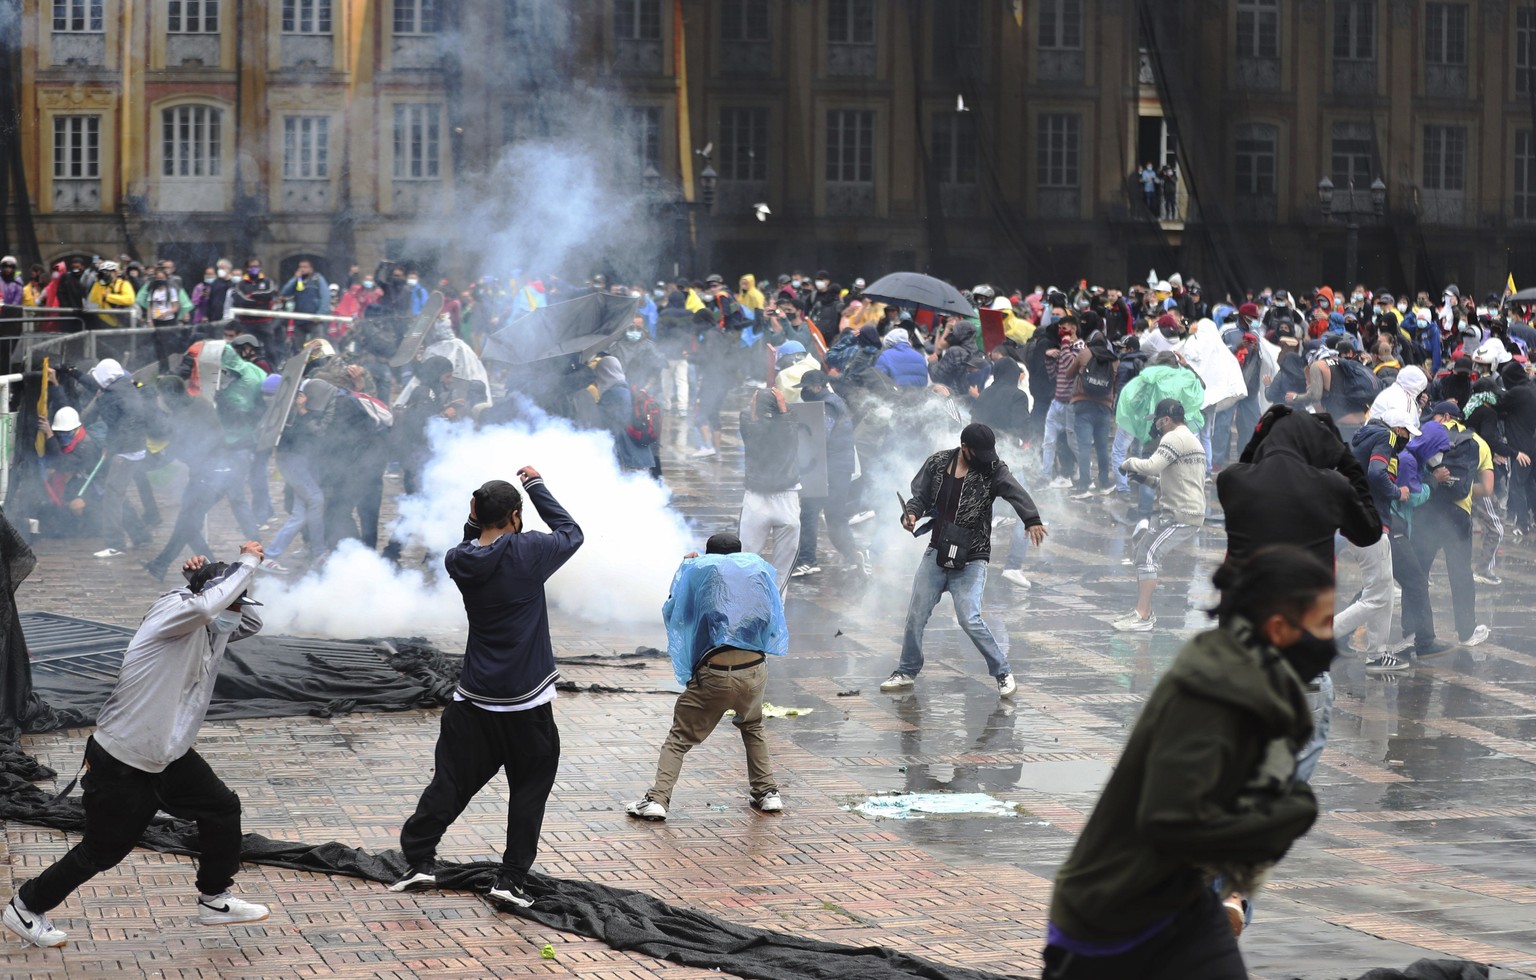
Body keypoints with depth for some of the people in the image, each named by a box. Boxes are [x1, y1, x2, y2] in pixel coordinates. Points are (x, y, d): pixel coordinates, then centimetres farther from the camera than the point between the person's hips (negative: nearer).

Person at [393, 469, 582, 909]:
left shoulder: (460, 561, -3)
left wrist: (474, 520, 8)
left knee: (451, 781, 11)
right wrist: (536, 486, 13)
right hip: (526, 701, -3)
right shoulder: (527, 552, -14)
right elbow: (570, 532, 6)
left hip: (473, 700, 3)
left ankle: (418, 859, 7)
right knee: (530, 787, 9)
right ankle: (511, 877, 6)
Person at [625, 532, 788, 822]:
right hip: (755, 672, 3)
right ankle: (767, 793, 26)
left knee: (679, 738, 7)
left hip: (713, 674, -3)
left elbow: (672, 613, 13)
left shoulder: (700, 570, 6)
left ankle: (657, 800, -6)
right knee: (752, 728, 31)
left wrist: (684, 569, 25)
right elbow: (776, 612, 25)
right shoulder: (759, 569, 12)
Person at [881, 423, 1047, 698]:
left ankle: (1002, 673, 0)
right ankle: (906, 672, 26)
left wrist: (1031, 520, -48)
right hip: (937, 552, 4)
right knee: (916, 615, 8)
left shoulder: (992, 470, -11)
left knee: (970, 619, -15)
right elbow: (921, 496, 11)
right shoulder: (937, 464, 1)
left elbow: (1015, 492, -29)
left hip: (970, 560, -4)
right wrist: (911, 513, -13)